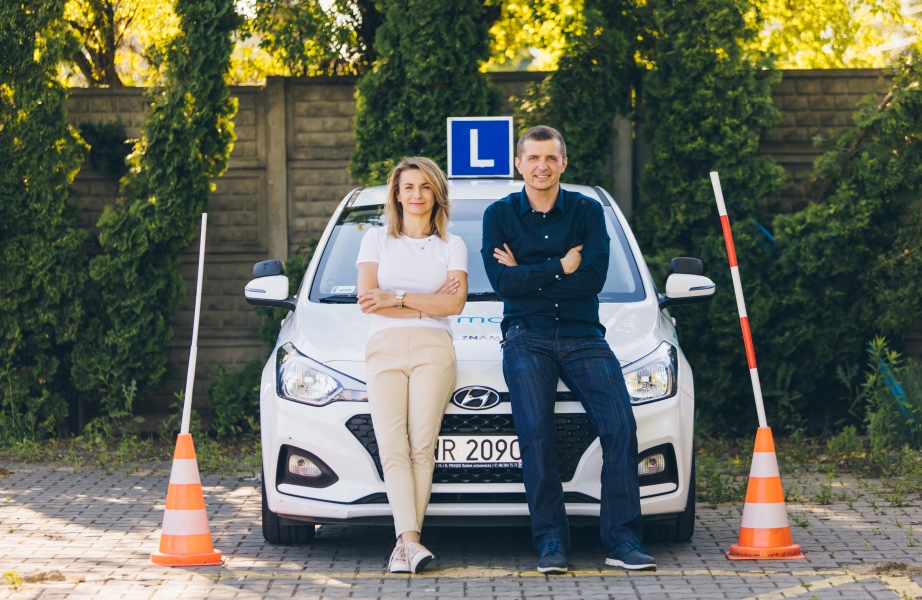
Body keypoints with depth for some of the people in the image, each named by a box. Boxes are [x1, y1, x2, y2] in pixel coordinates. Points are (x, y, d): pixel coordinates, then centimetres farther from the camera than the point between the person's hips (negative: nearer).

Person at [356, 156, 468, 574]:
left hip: (433, 350, 0)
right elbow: (367, 299, 5)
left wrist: (397, 298, -5)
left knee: (422, 445, -15)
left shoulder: (452, 246, 17)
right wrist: (427, 303, 1)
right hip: (384, 348, 0)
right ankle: (410, 540, -30)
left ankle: (404, 544, -18)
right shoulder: (376, 240, 18)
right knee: (393, 446, -18)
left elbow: (455, 303, 2)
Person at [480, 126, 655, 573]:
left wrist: (527, 276, -6)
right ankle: (550, 542, -14)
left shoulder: (587, 211, 9)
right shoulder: (500, 215, 9)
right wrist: (561, 268, -6)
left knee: (620, 426, -15)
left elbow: (593, 278, -6)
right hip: (527, 339, -1)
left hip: (583, 336, 1)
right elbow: (502, 281, -6)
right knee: (536, 434, -18)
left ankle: (622, 540, -14)